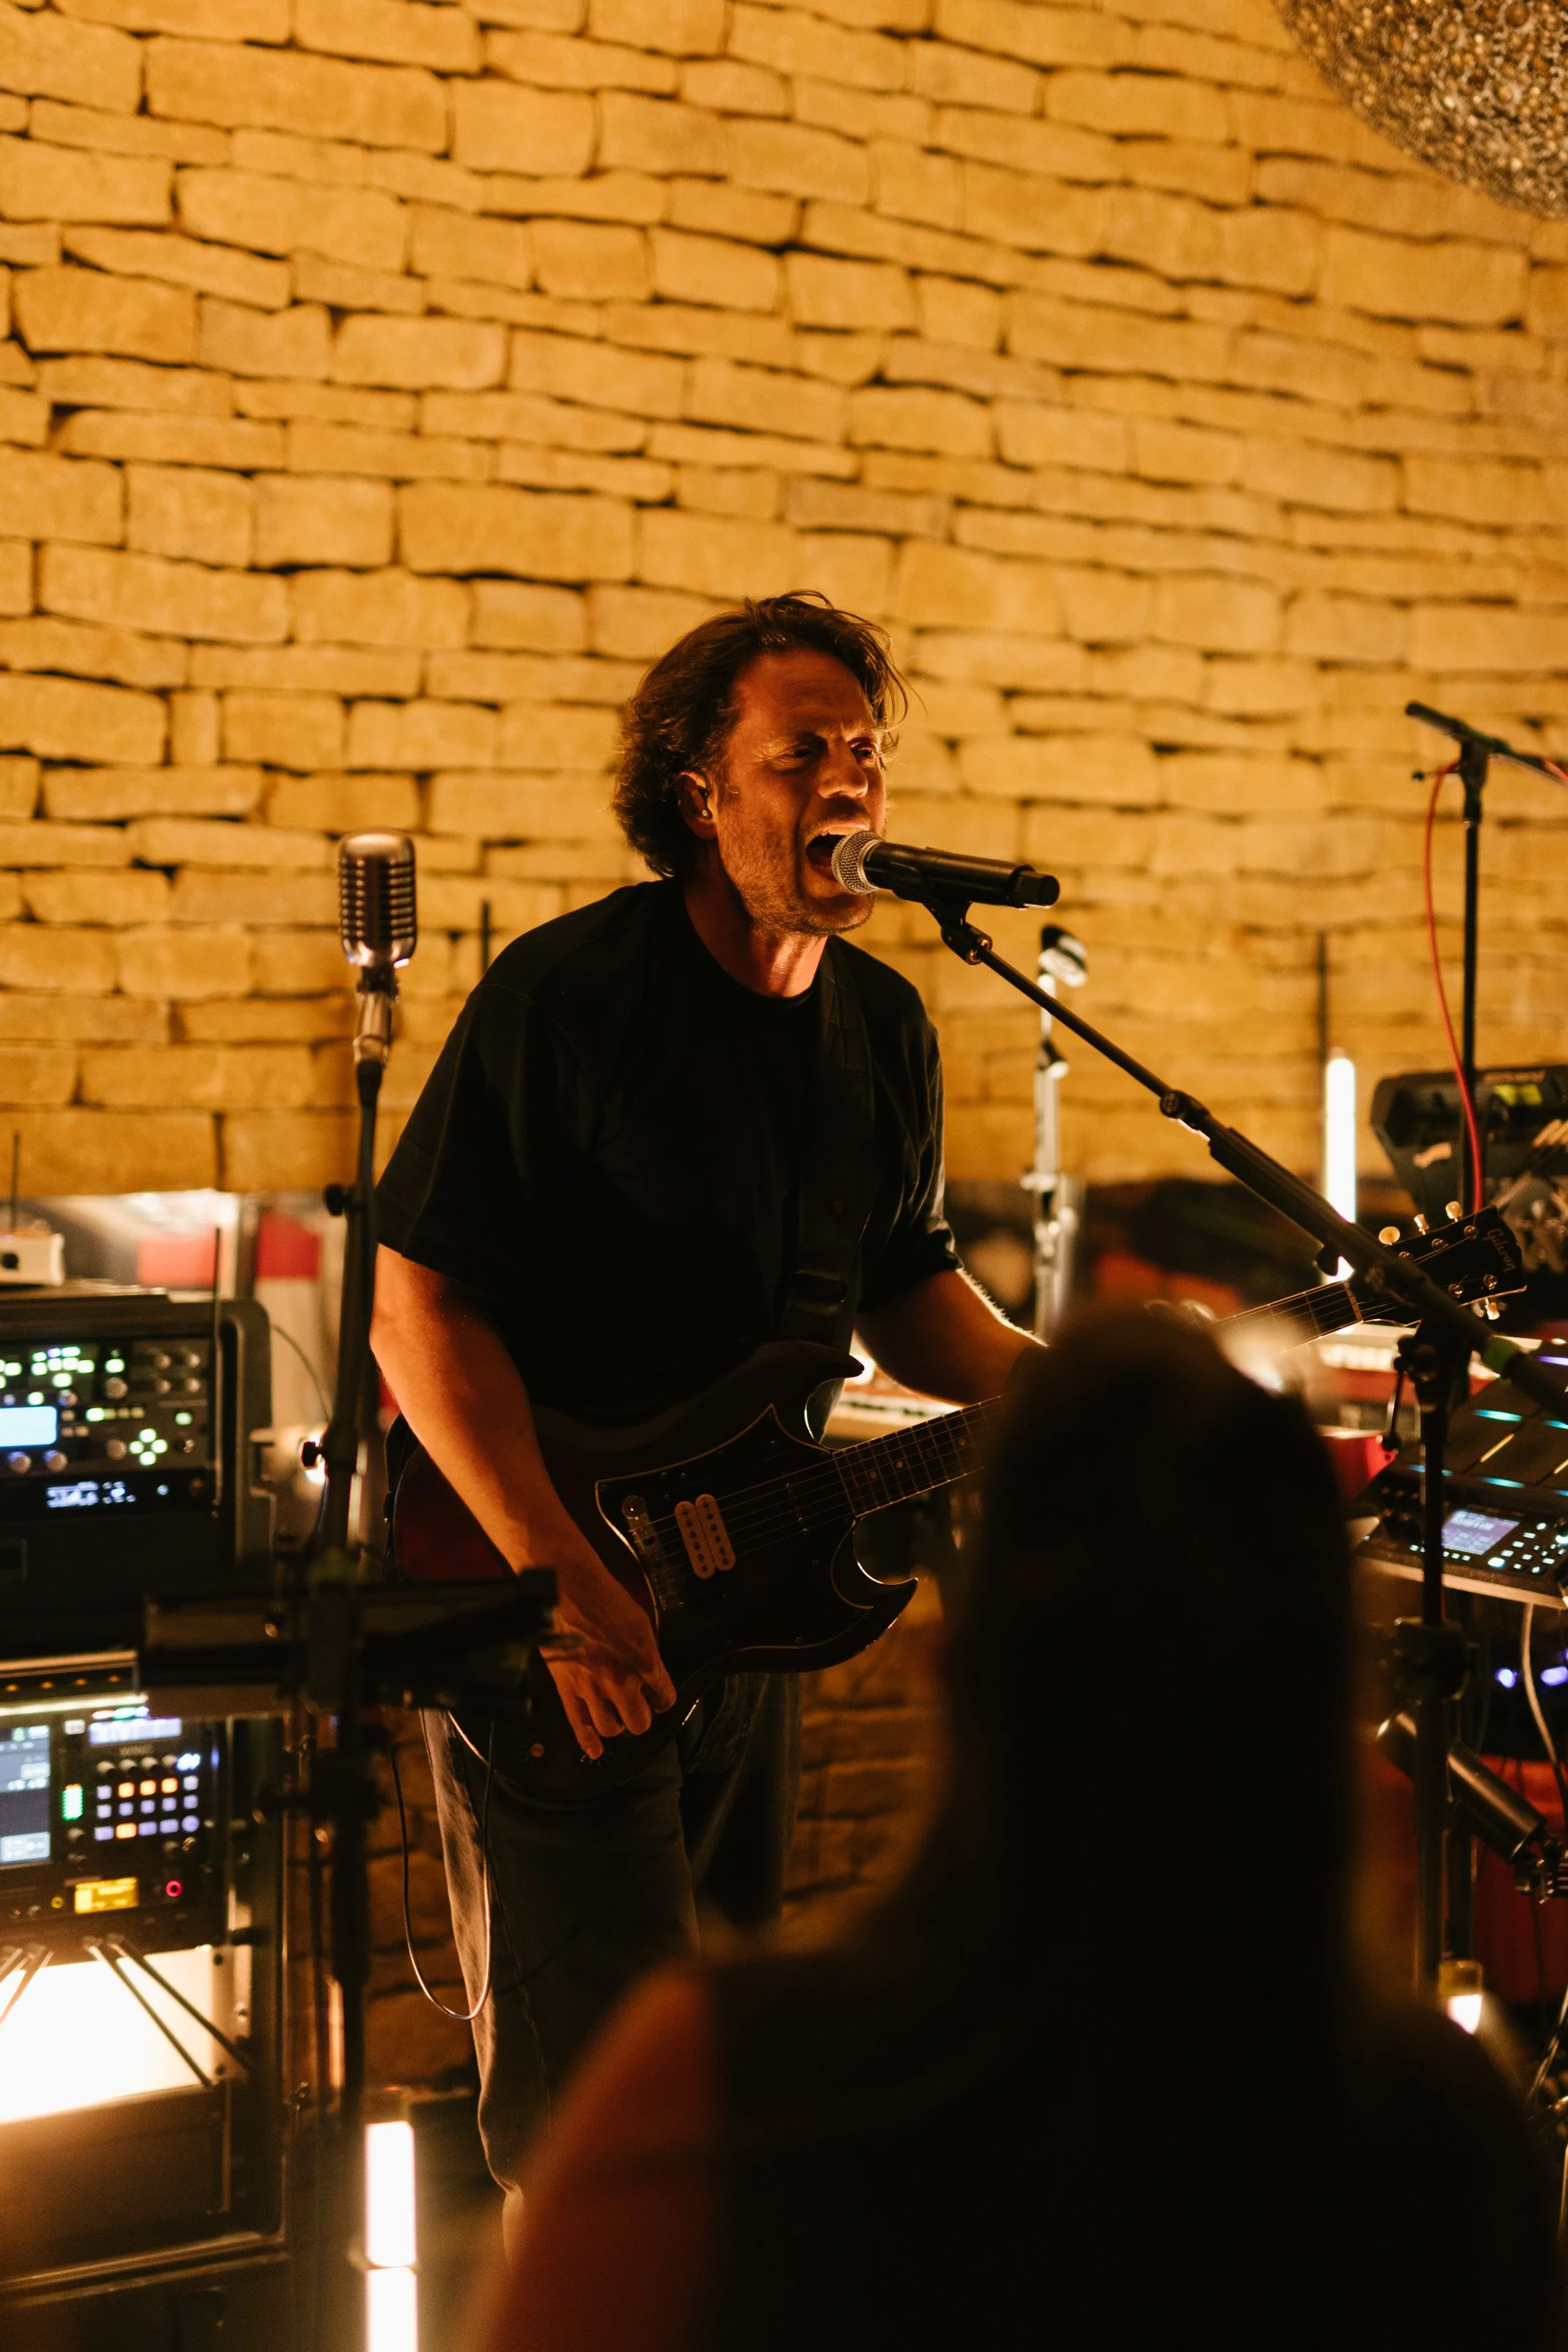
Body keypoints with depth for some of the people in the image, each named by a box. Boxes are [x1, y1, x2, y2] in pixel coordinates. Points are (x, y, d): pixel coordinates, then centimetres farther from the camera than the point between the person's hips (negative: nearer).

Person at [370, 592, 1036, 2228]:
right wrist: (561, 1577, -25)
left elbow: (904, 1282, 16)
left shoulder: (883, 1026, 4)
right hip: (543, 1602, -7)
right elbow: (421, 1305, -18)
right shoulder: (566, 993, -17)